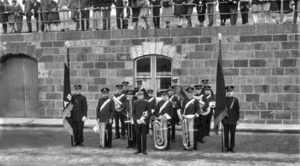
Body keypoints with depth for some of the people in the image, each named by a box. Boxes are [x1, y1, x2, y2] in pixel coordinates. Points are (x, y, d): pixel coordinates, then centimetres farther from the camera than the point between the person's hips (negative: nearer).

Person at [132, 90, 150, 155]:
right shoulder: (135, 103, 7)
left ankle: (144, 150, 9)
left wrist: (144, 119, -10)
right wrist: (136, 120, -7)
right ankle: (138, 149, 16)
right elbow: (133, 112, 7)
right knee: (138, 136, 6)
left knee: (144, 136, 1)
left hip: (144, 122, -1)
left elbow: (149, 112, 2)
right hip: (137, 122, 2)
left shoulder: (146, 103, 3)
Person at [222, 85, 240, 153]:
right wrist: (221, 118, 4)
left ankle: (232, 147, 14)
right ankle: (226, 147, 13)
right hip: (225, 120, 1)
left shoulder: (235, 100, 0)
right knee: (226, 134, 4)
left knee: (232, 134, 4)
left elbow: (237, 110, 2)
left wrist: (237, 119, -1)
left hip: (233, 120, -1)